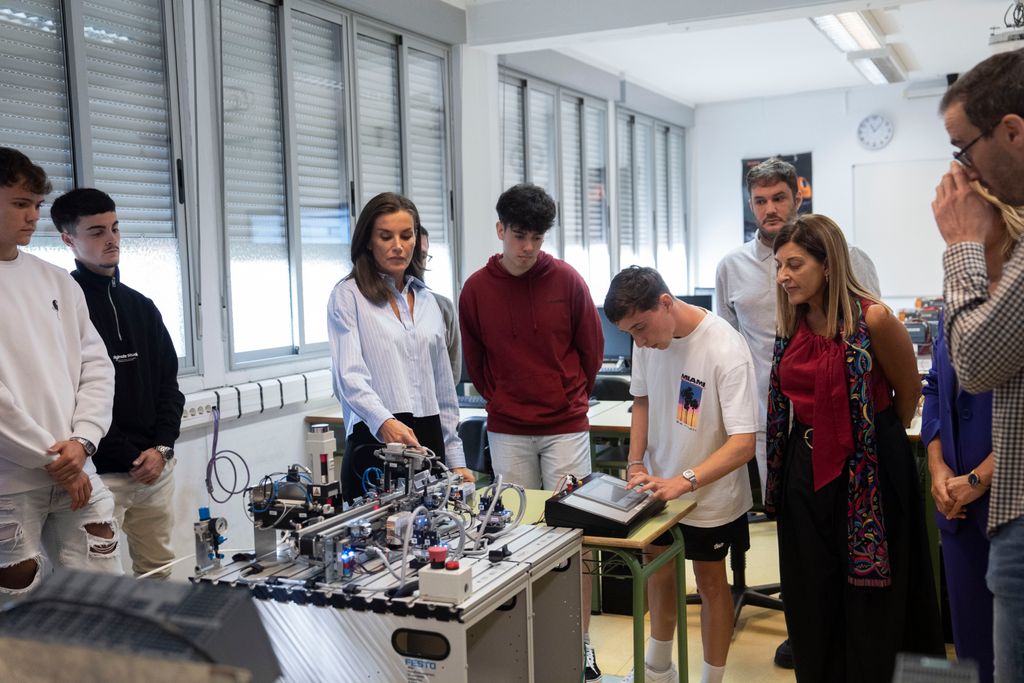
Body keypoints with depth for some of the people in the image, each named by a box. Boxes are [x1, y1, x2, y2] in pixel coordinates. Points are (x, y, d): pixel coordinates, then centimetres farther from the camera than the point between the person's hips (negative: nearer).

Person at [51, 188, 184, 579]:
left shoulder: (142, 307, 15)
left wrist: (162, 447, -1)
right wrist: (132, 457, -14)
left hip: (156, 467, 6)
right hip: (98, 473, -6)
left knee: (159, 574, 11)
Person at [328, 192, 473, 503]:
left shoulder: (428, 301, 16)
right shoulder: (348, 296, -2)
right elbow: (350, 376, -15)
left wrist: (455, 458, 14)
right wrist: (384, 422, -34)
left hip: (430, 441, 5)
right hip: (375, 440, -5)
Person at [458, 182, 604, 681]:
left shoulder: (566, 280, -4)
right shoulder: (476, 289, -1)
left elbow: (592, 349, 7)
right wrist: (501, 401, 12)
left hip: (566, 427, -1)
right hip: (507, 433, 1)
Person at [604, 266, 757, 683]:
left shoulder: (726, 350, -28)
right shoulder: (648, 338, -10)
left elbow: (743, 445, -29)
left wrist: (684, 481, -39)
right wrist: (636, 464, -4)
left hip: (710, 493, -5)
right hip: (658, 485, 6)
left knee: (710, 580, 10)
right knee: (657, 568, 19)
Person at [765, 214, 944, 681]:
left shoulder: (873, 319, -16)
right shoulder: (791, 323, 2)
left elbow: (908, 394, -2)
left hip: (867, 473, -5)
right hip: (806, 470, 6)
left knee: (870, 602, 6)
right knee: (810, 600, 14)